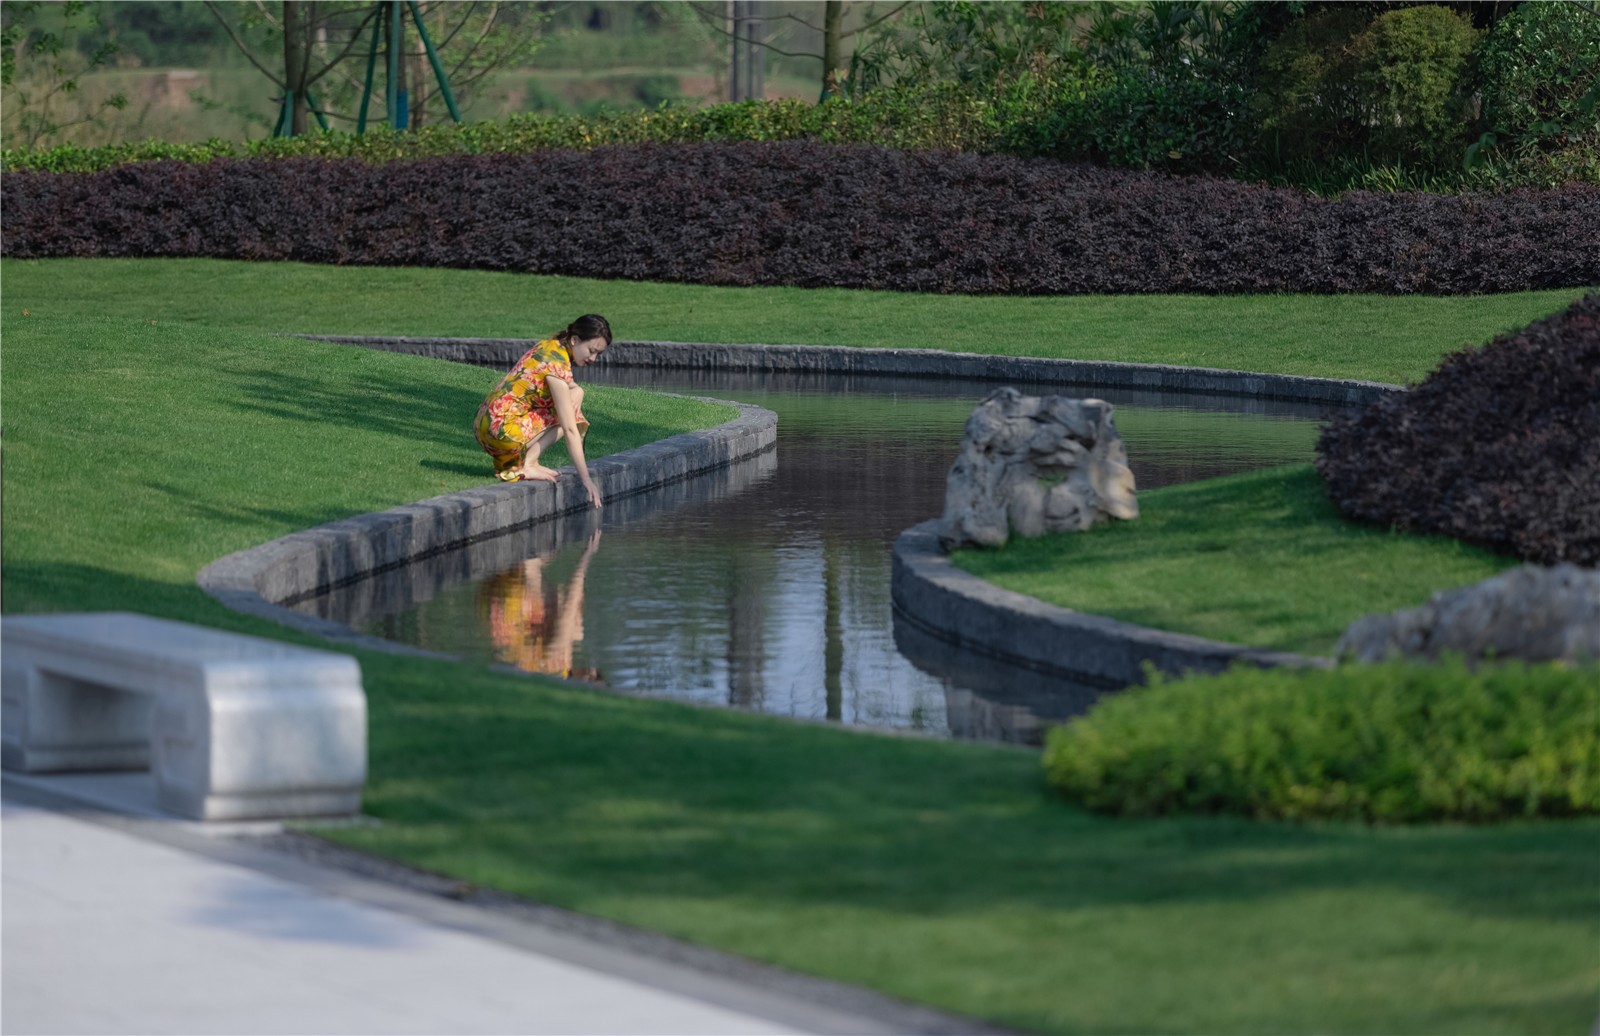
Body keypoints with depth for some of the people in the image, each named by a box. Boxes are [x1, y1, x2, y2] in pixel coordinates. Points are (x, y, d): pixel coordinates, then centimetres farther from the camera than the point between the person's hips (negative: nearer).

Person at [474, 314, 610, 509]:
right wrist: (586, 479, -17)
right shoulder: (557, 364, -17)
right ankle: (528, 465, -10)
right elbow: (569, 429, -18)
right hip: (502, 428, -9)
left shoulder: (550, 346, 10)